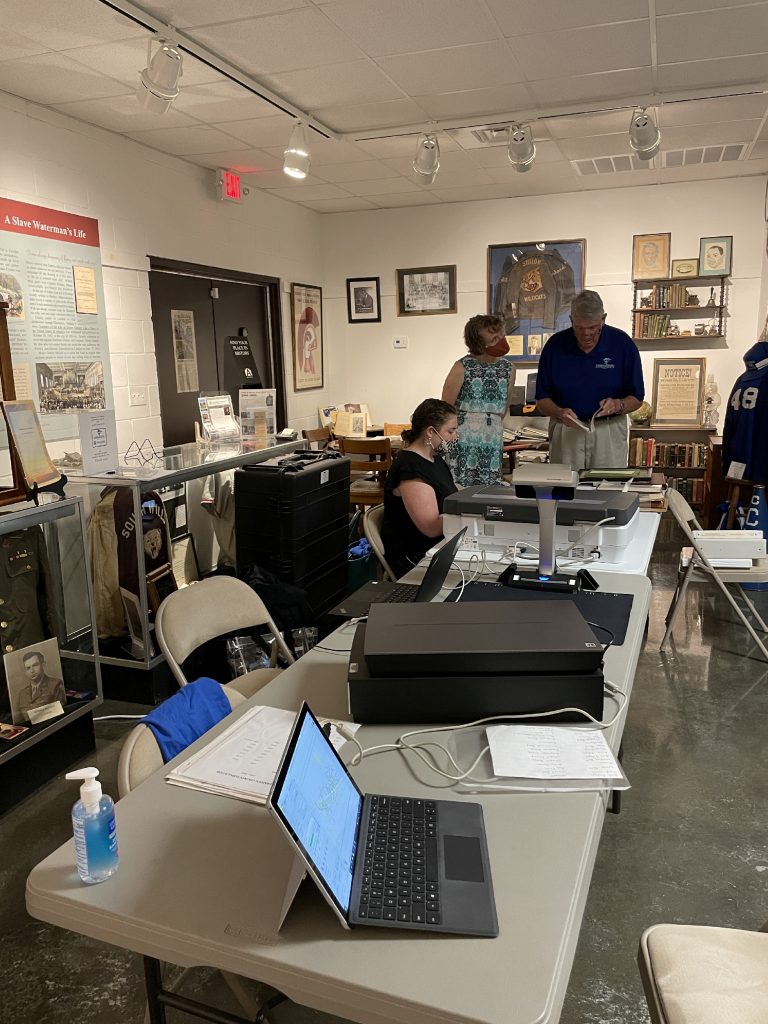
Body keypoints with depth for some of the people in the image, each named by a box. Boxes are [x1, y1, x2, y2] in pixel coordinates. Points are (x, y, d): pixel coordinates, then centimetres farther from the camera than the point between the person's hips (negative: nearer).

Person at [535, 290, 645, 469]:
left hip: (609, 432, 0)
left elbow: (636, 399, 0)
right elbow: (542, 400, 0)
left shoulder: (623, 344, -5)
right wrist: (560, 413, -20)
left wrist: (618, 405, -20)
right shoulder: (555, 345, -4)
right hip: (566, 432, 1)